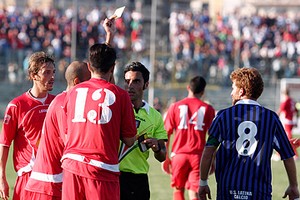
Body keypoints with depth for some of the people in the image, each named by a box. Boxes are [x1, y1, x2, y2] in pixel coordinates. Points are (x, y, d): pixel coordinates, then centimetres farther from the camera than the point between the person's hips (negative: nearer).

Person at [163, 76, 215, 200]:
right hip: (198, 156, -1)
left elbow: (167, 133, 3)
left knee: (178, 190, 18)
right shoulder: (208, 109, 3)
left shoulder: (175, 106, 4)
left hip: (179, 154, 1)